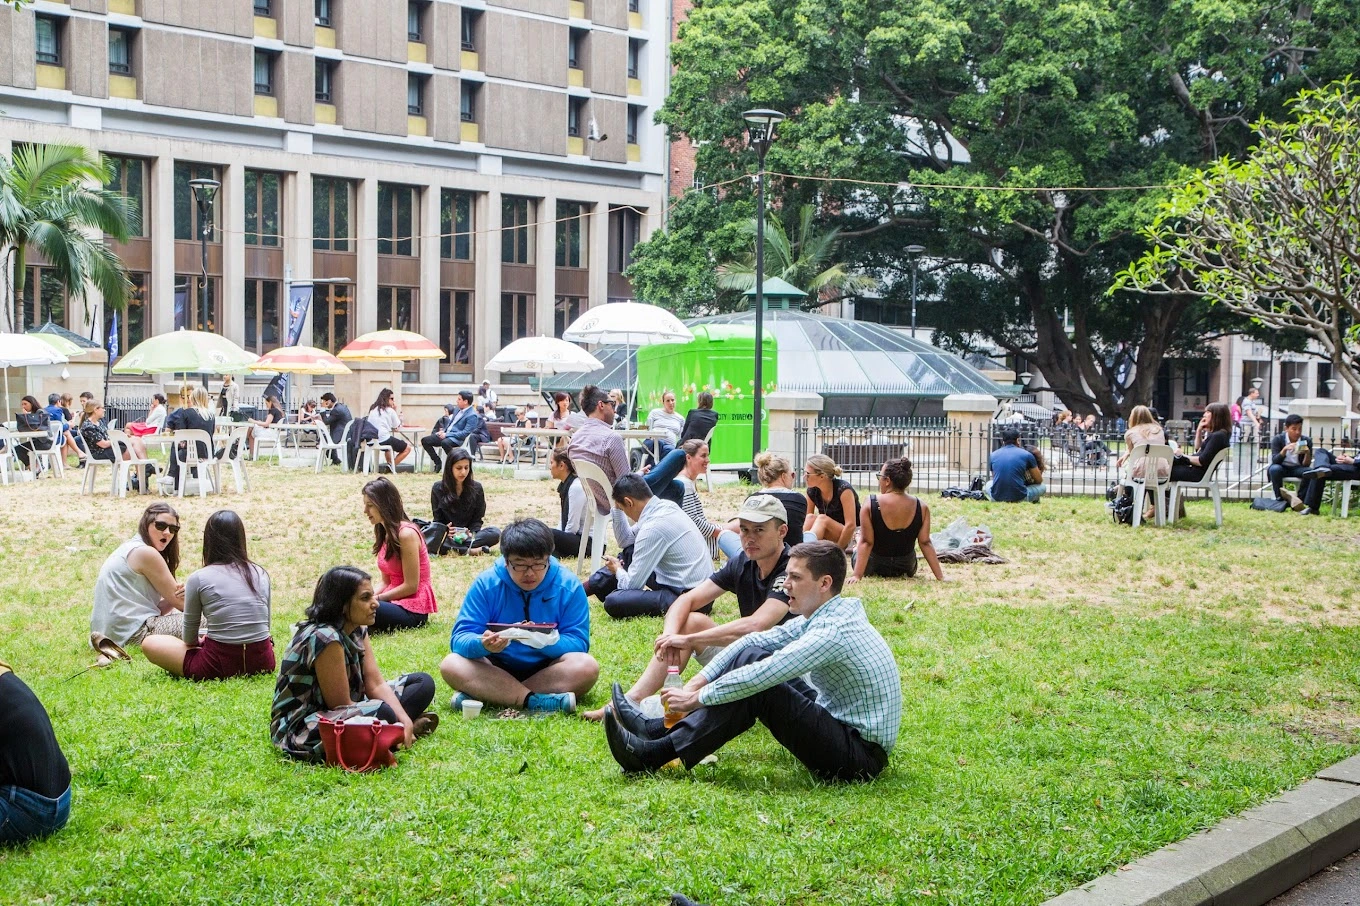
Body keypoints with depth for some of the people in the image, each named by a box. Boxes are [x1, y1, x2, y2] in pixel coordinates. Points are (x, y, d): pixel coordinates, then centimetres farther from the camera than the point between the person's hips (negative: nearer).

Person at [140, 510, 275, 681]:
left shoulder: (198, 579, -5)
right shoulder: (261, 575, 6)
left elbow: (189, 639, 4)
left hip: (220, 666, -4)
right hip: (263, 663, 4)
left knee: (149, 643, 14)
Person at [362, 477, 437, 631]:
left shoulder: (406, 534, -14)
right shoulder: (384, 533, 13)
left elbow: (411, 586, -16)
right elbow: (386, 582, 13)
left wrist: (376, 598, -12)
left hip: (412, 611, -9)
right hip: (395, 602, 9)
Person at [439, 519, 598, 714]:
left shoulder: (569, 586, -7)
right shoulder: (486, 584, -7)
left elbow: (578, 642, -12)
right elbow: (459, 639, -13)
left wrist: (549, 642, -34)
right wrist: (483, 644, -37)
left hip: (549, 671, 0)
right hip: (497, 670, 0)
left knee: (586, 667, -31)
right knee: (451, 665, -26)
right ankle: (534, 701, -36)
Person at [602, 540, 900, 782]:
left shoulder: (834, 631, -23)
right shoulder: (820, 617, 6)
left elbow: (761, 677, -27)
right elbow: (753, 641, 7)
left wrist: (696, 698, -17)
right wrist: (696, 683, -3)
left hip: (860, 756, -10)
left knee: (756, 688, -22)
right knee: (750, 657, 3)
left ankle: (655, 754, -15)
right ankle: (656, 730, 2)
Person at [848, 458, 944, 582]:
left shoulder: (870, 506, -23)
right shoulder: (921, 508, -15)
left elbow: (866, 543, -23)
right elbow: (925, 543, -15)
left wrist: (857, 575, -21)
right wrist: (940, 576, -11)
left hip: (874, 567, -3)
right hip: (907, 568, 3)